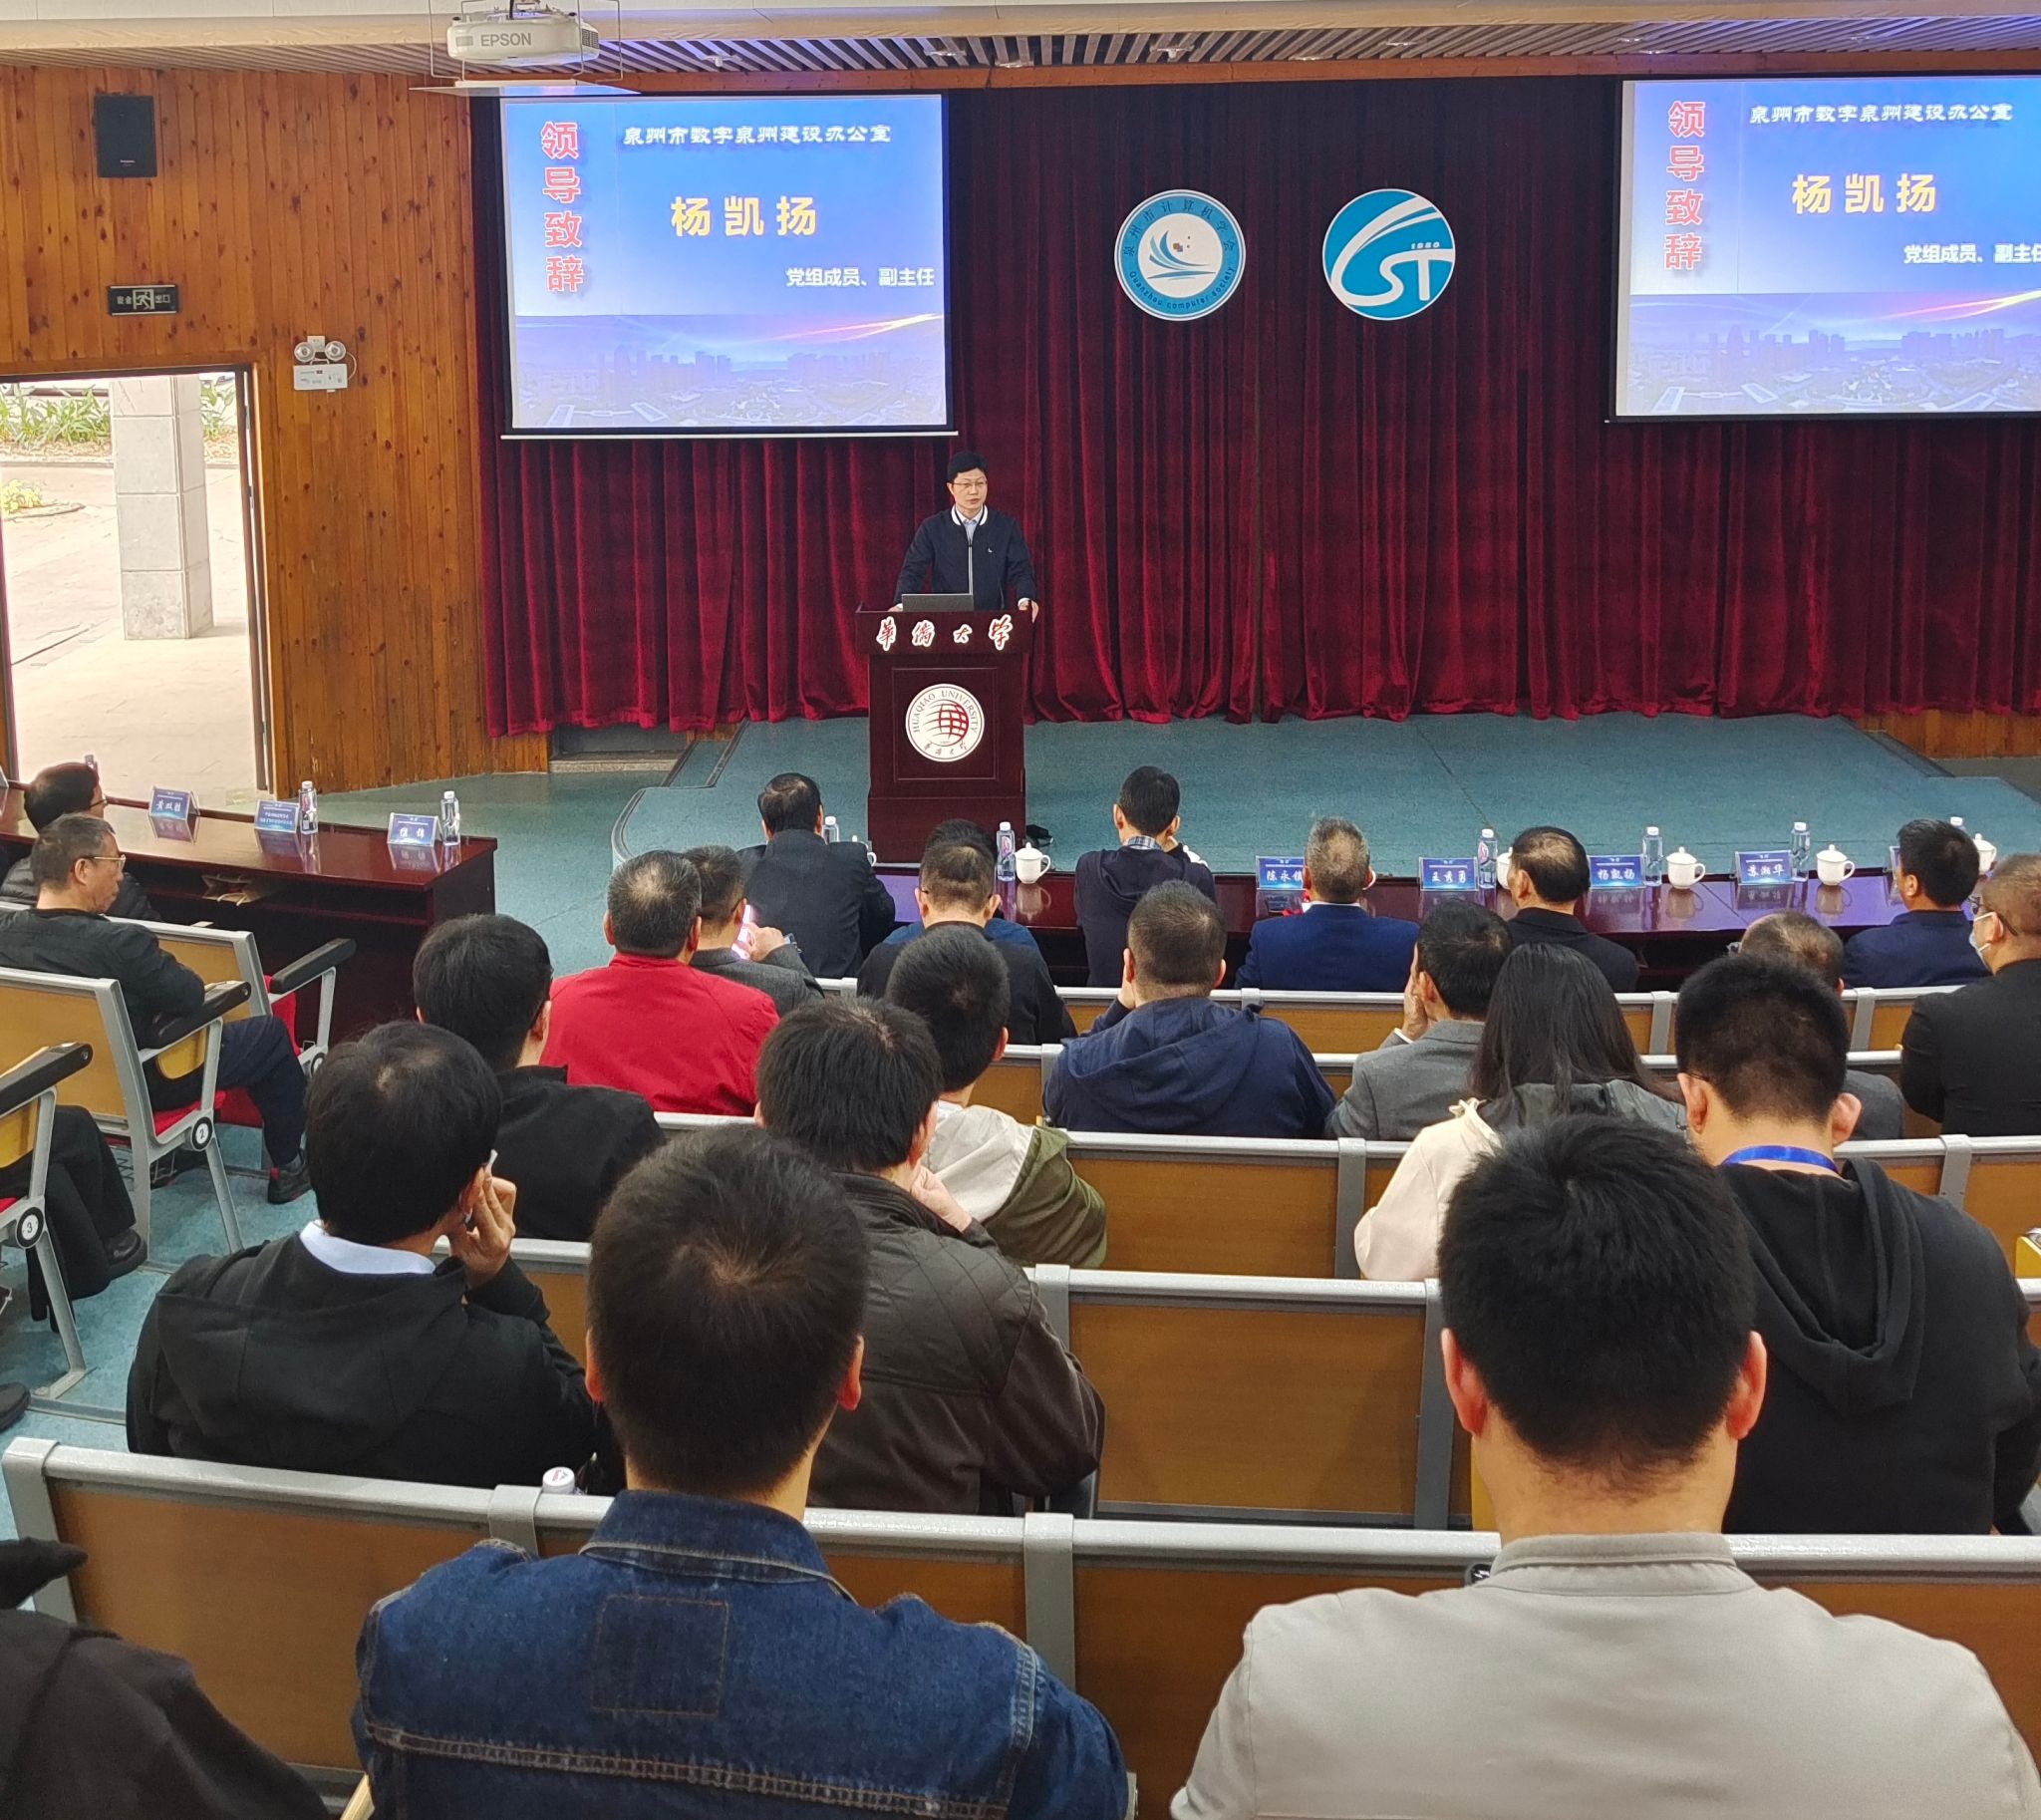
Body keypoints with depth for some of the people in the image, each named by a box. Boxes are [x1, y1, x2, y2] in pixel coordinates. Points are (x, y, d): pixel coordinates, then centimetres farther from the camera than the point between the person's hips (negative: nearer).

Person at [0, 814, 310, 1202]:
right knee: (271, 1032, 12)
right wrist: (157, 962, 0)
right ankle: (288, 1168, 27)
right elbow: (192, 995, -20)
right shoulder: (118, 942, -34)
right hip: (138, 1090, -7)